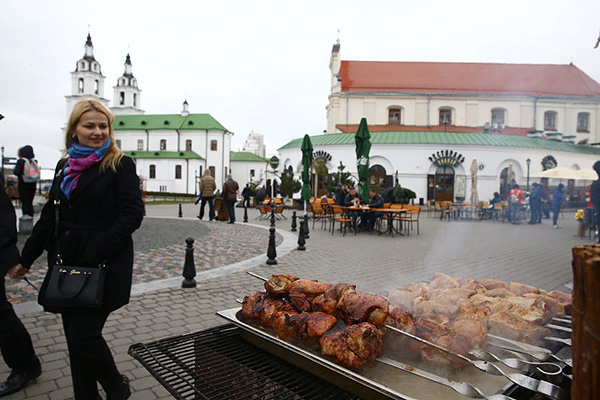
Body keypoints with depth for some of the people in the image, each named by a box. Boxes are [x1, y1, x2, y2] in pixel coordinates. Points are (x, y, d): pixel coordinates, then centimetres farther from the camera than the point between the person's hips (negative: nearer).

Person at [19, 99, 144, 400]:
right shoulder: (65, 166, 13)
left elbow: (133, 214, -13)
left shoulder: (120, 166, -6)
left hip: (103, 267, -6)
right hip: (67, 264, 6)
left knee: (83, 336, -7)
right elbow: (50, 215, 18)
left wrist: (97, 252, -19)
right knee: (75, 339, 12)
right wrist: (26, 258, 18)